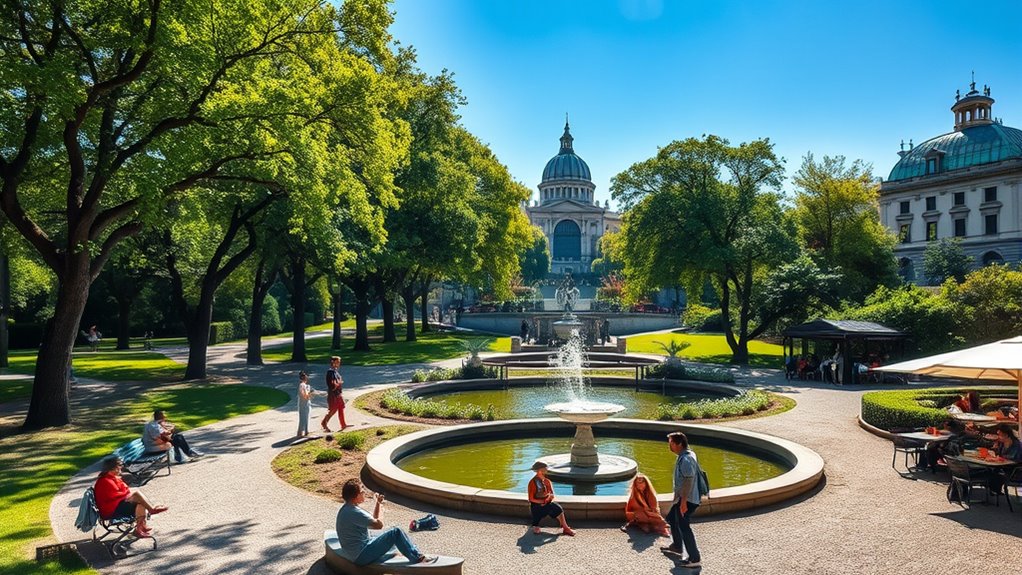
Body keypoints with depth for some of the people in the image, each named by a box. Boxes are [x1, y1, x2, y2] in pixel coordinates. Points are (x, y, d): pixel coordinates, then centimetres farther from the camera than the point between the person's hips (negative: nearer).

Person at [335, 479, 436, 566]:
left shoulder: (346, 508, 9)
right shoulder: (354, 512, -24)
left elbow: (373, 520, 17)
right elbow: (379, 524, -21)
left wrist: (378, 504, 8)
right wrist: (380, 508, -3)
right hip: (362, 556, -11)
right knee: (396, 532, -13)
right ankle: (418, 558, -3)